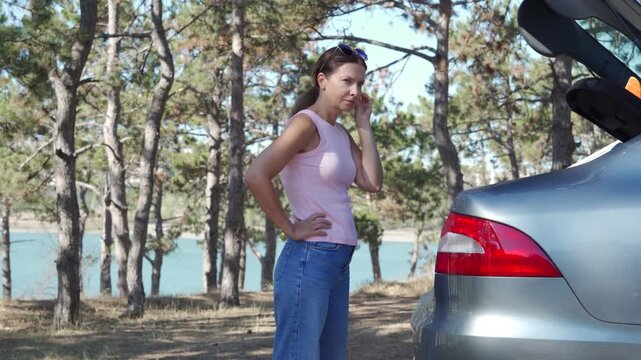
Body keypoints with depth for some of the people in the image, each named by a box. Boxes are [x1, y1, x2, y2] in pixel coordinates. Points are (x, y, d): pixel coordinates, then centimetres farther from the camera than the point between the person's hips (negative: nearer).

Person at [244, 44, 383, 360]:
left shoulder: (340, 133, 15)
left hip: (338, 262, 9)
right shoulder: (307, 124, -11)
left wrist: (364, 125, 5)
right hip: (309, 260, -9)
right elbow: (256, 175, -22)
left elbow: (372, 183, 5)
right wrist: (291, 228, -15)